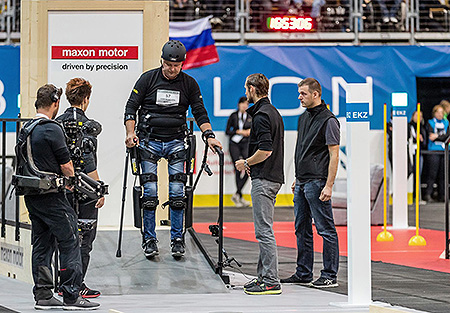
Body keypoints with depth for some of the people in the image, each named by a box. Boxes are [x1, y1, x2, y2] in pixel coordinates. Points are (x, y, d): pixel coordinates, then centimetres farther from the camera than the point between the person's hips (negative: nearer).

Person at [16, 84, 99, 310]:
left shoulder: (25, 130, 11)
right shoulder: (52, 130, -15)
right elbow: (66, 166, -13)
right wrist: (71, 181, 6)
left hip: (31, 196, 9)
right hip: (51, 196, -9)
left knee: (41, 244, 11)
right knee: (70, 242, -4)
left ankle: (43, 295, 11)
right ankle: (71, 296, -6)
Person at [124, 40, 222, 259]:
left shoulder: (189, 83, 2)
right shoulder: (147, 79, -3)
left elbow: (200, 112, 5)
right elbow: (131, 107, -3)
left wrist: (209, 135, -10)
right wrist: (131, 133, -18)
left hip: (175, 142, 1)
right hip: (149, 140, -1)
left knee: (177, 192, -4)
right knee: (150, 192, -4)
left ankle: (177, 239, 5)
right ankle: (149, 239, 4)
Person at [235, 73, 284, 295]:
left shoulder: (261, 115, -15)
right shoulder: (273, 112, 17)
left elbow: (265, 150, -23)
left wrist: (246, 163, -9)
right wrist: (251, 163, 17)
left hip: (263, 178, -11)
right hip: (273, 175, 11)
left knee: (264, 230, -10)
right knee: (263, 229, 14)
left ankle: (271, 282, -11)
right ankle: (264, 276, 17)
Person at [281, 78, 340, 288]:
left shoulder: (328, 120, -11)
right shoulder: (303, 118, 16)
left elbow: (334, 155, -14)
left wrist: (328, 186, -19)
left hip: (317, 182, -9)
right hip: (302, 182, 9)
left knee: (325, 229, -5)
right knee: (302, 229, 12)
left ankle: (330, 276, -2)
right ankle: (303, 274, 19)